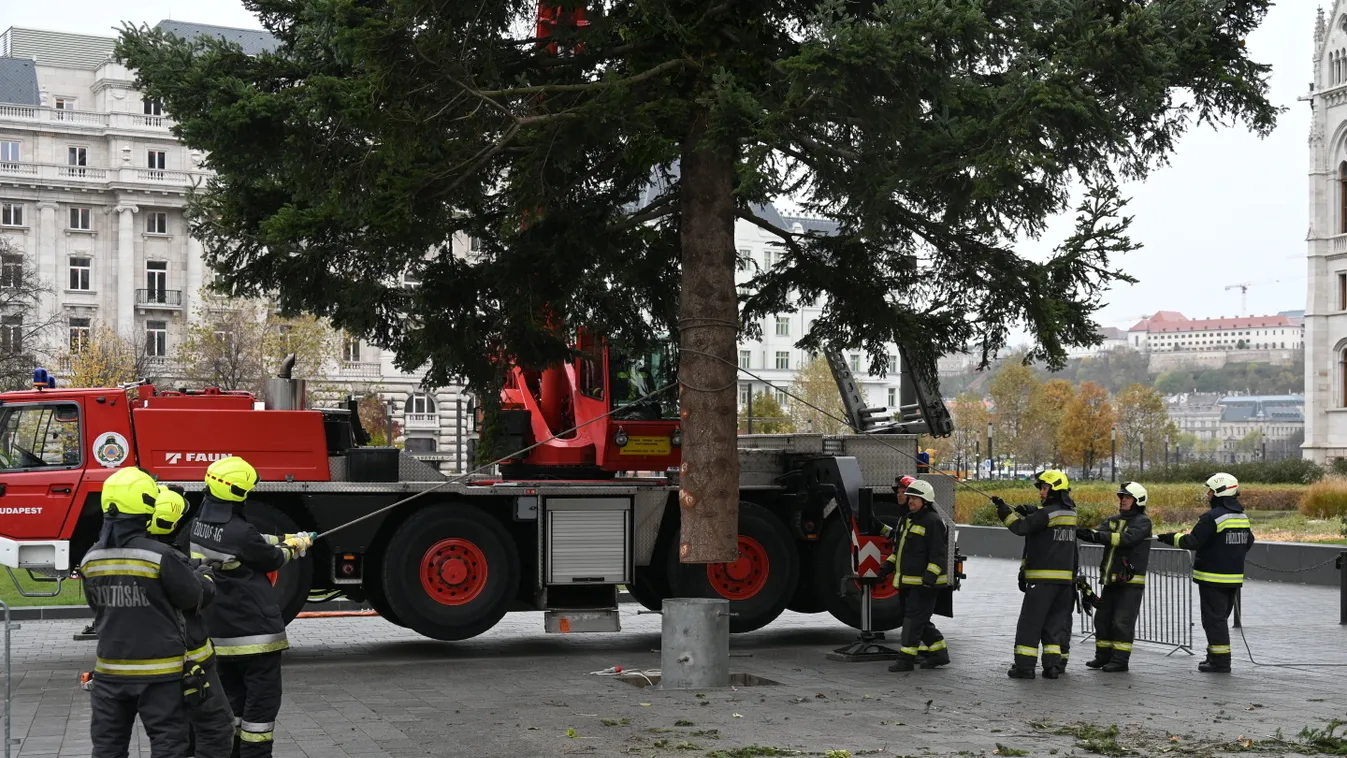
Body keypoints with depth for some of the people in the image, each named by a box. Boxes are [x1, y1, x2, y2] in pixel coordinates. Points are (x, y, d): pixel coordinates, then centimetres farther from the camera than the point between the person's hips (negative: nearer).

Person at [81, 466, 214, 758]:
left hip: (110, 670, 5)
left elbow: (97, 605, 12)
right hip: (158, 670, -5)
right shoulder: (160, 556, -17)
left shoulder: (91, 559, 0)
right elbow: (192, 597, -6)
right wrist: (205, 578, 15)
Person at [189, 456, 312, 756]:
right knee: (262, 698, 0)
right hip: (253, 630, -9)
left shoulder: (201, 523, 2)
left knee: (232, 697, 18)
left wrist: (284, 539, 19)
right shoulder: (239, 532, -24)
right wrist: (296, 546, 12)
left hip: (219, 630, 9)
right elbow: (272, 560, -7)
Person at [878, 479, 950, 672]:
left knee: (914, 618, -9)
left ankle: (906, 658, -7)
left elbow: (938, 554, -17)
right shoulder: (907, 519, 17)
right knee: (921, 620, 14)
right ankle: (939, 654, 23)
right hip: (908, 582, 10)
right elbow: (900, 547, 27)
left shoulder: (933, 522, -13)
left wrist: (930, 576, -23)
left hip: (923, 582, -10)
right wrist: (889, 565, 16)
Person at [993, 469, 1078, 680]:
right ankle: (1054, 665, 7)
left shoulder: (1047, 513, -15)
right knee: (1056, 622, 11)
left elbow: (1021, 527, -17)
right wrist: (1028, 511, 1)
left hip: (1043, 578, -7)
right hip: (1065, 578, 7)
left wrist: (1004, 510, -6)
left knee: (1030, 622, -2)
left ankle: (1024, 666, -2)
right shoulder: (1069, 512, 11)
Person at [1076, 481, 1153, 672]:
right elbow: (1099, 534, -1)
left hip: (1131, 581, -8)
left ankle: (1120, 660, 0)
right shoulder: (1113, 520, 15)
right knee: (1102, 618, 11)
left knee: (1122, 621, -6)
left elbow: (1128, 538, -24)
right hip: (1111, 580, 8)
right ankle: (1103, 656, 21)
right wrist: (1080, 532, -22)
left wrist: (1099, 536, -35)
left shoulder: (1142, 522, -7)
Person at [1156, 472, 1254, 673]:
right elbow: (1248, 542, 19)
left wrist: (1173, 538, -3)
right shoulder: (1242, 517, 10)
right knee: (1221, 617, 18)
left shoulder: (1212, 517, -17)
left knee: (1214, 619, -3)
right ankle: (1217, 656, 26)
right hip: (1234, 577, 8)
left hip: (1213, 578, -8)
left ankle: (1220, 661, -4)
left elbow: (1193, 541, -17)